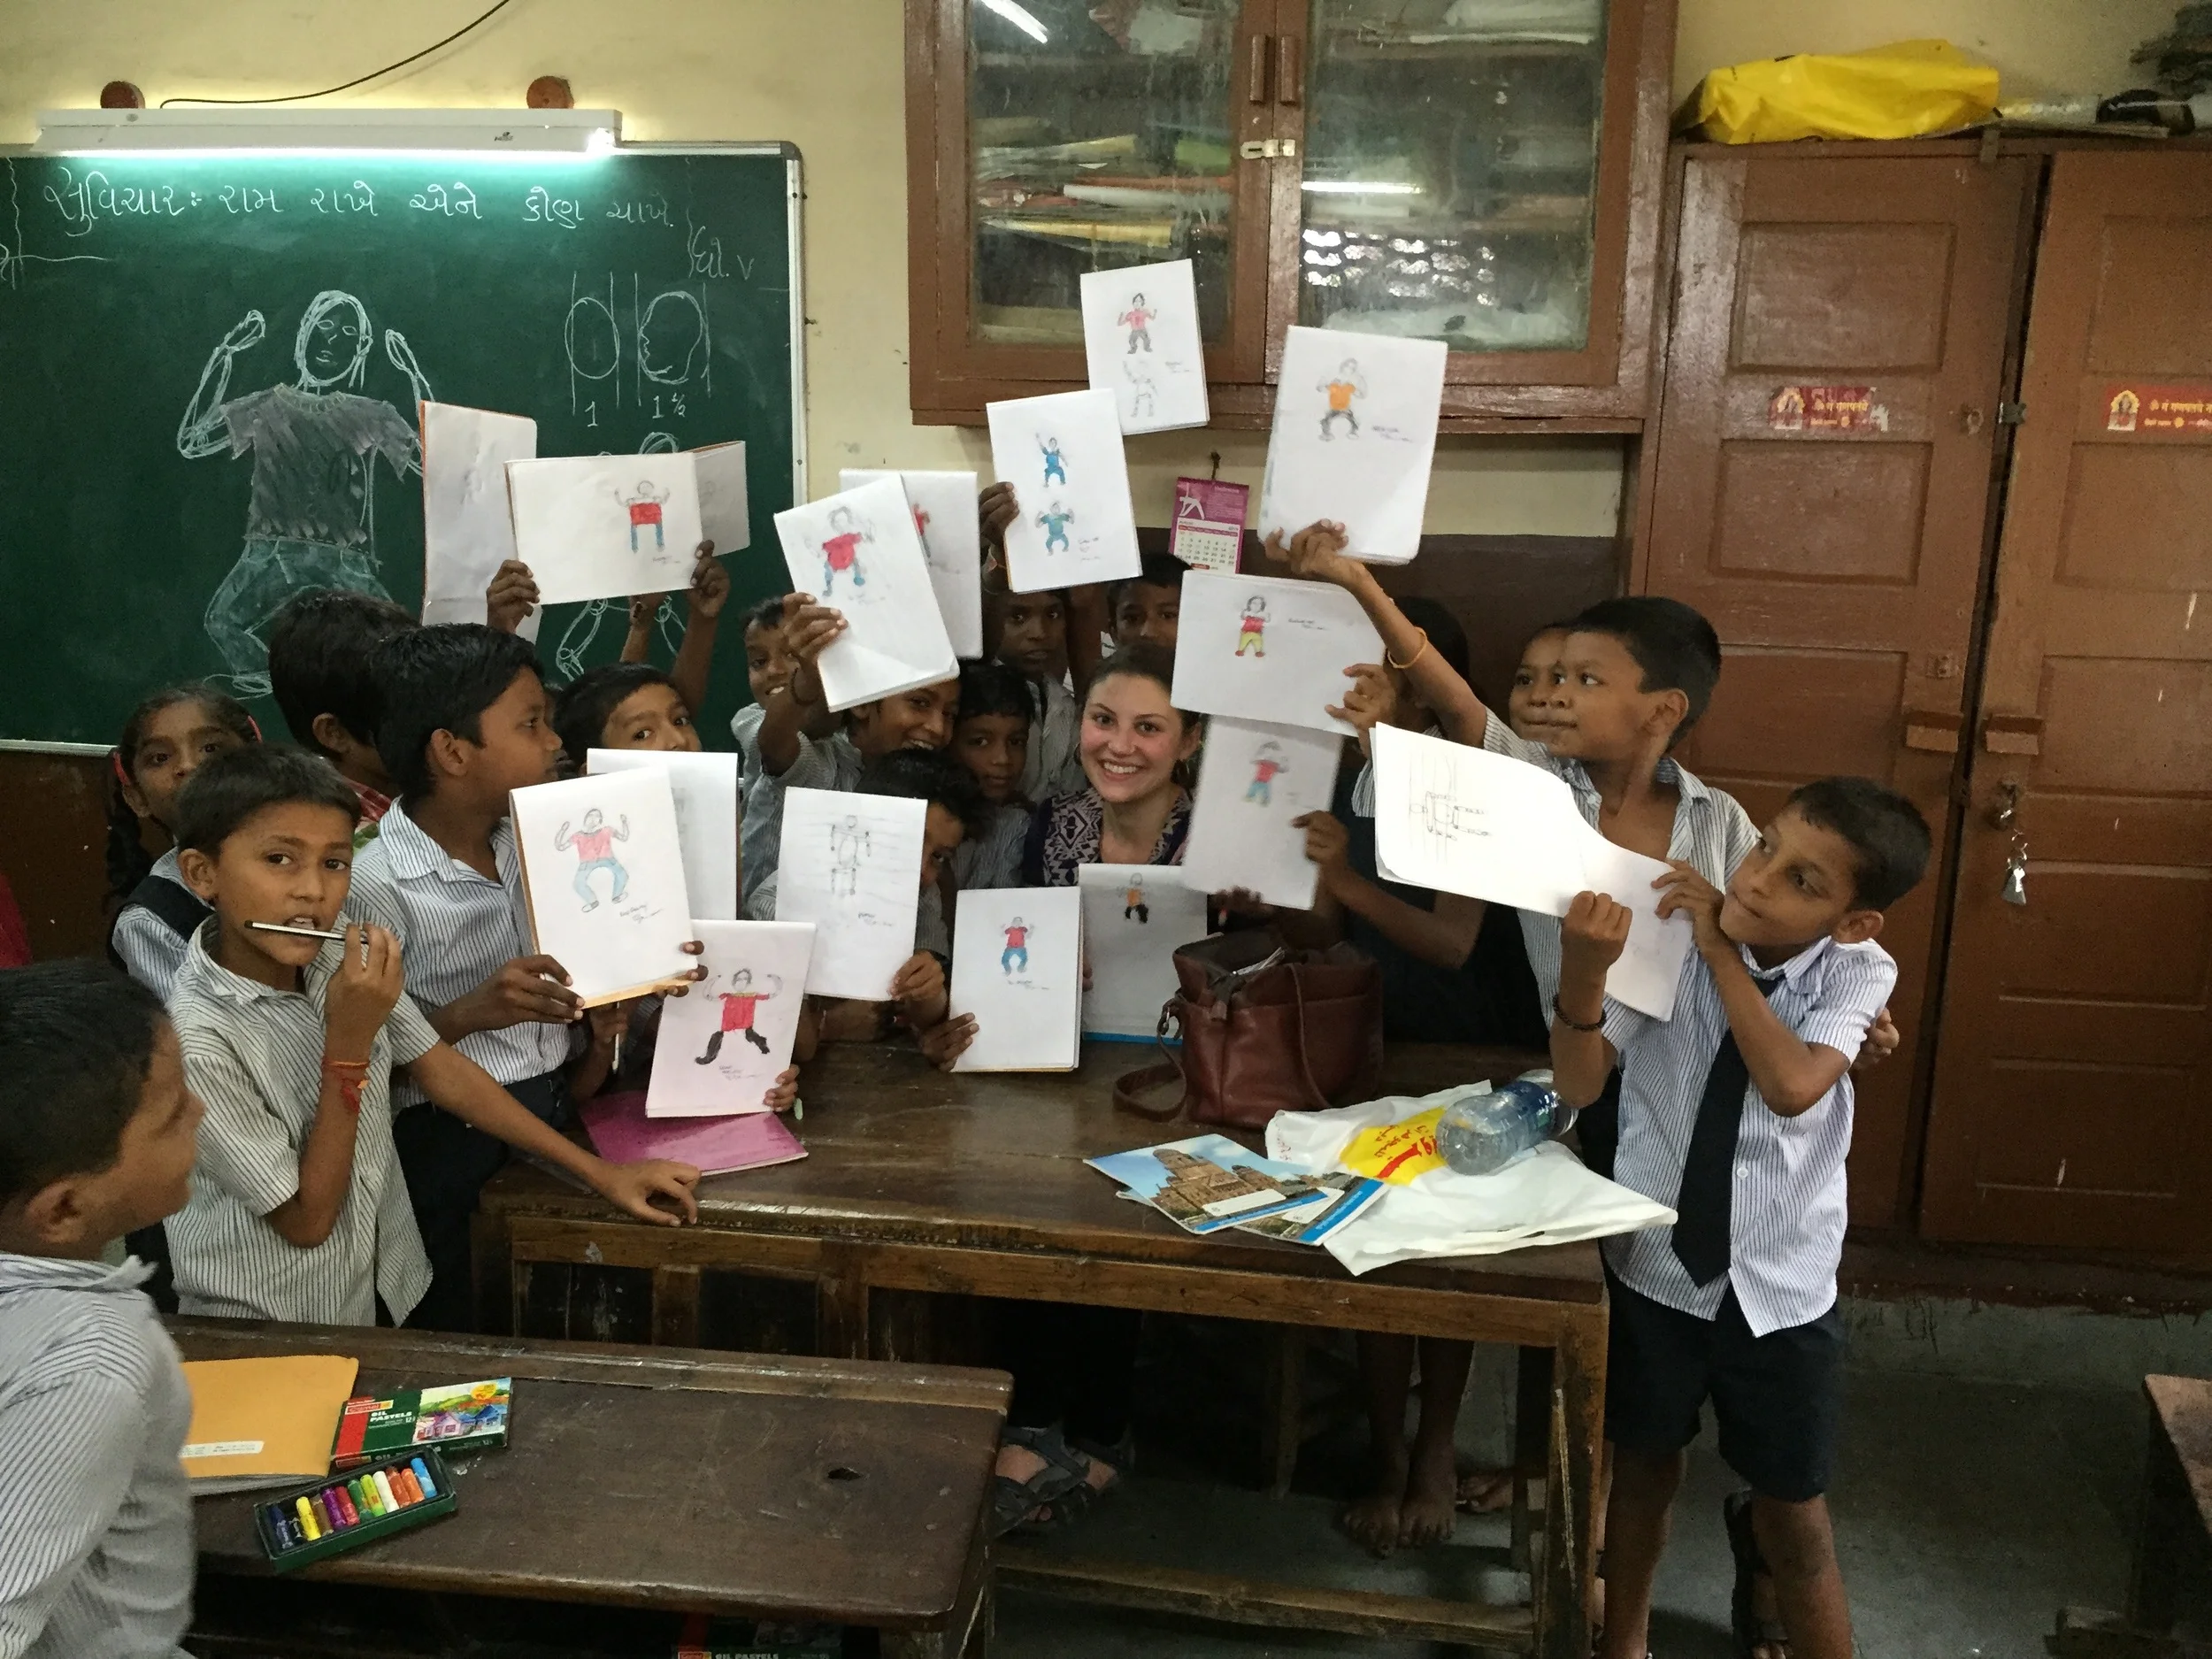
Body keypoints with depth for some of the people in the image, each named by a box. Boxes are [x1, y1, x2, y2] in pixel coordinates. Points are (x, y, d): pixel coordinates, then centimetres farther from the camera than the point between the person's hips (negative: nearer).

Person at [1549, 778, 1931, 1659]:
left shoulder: (1859, 973, -12)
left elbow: (1792, 1086, -29)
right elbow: (1579, 1084, -18)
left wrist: (1721, 953, -27)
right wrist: (1583, 972, -35)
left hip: (1781, 1287, 0)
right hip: (1654, 1265, 1)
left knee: (1795, 1516, 12)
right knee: (1643, 1469, 21)